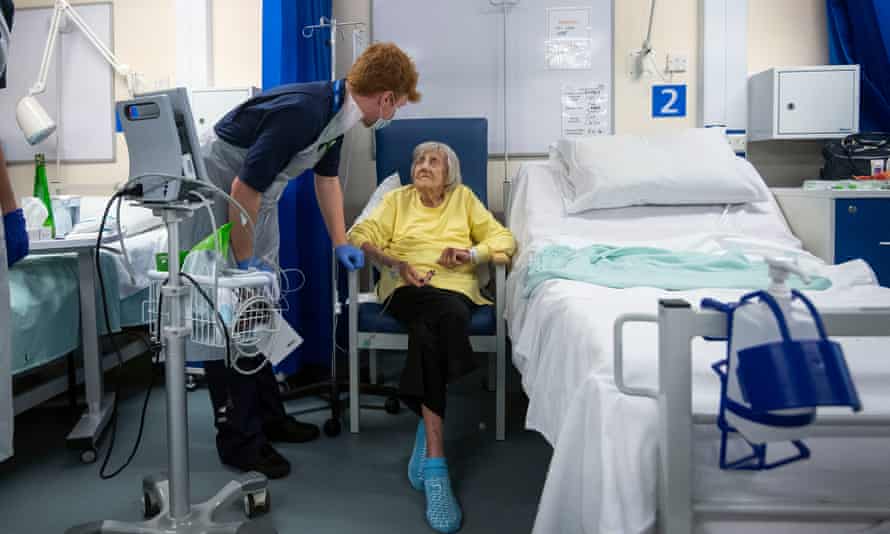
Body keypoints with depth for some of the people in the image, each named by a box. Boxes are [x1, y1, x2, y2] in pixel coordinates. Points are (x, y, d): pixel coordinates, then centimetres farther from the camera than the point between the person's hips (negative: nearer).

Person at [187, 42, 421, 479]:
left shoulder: (336, 113, -2)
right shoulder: (302, 113, -31)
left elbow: (326, 178, 14)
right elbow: (243, 190, -28)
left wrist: (340, 243, 16)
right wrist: (245, 261, -19)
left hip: (256, 198, 10)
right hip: (218, 193, -9)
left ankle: (268, 416, 26)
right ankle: (239, 440, 5)